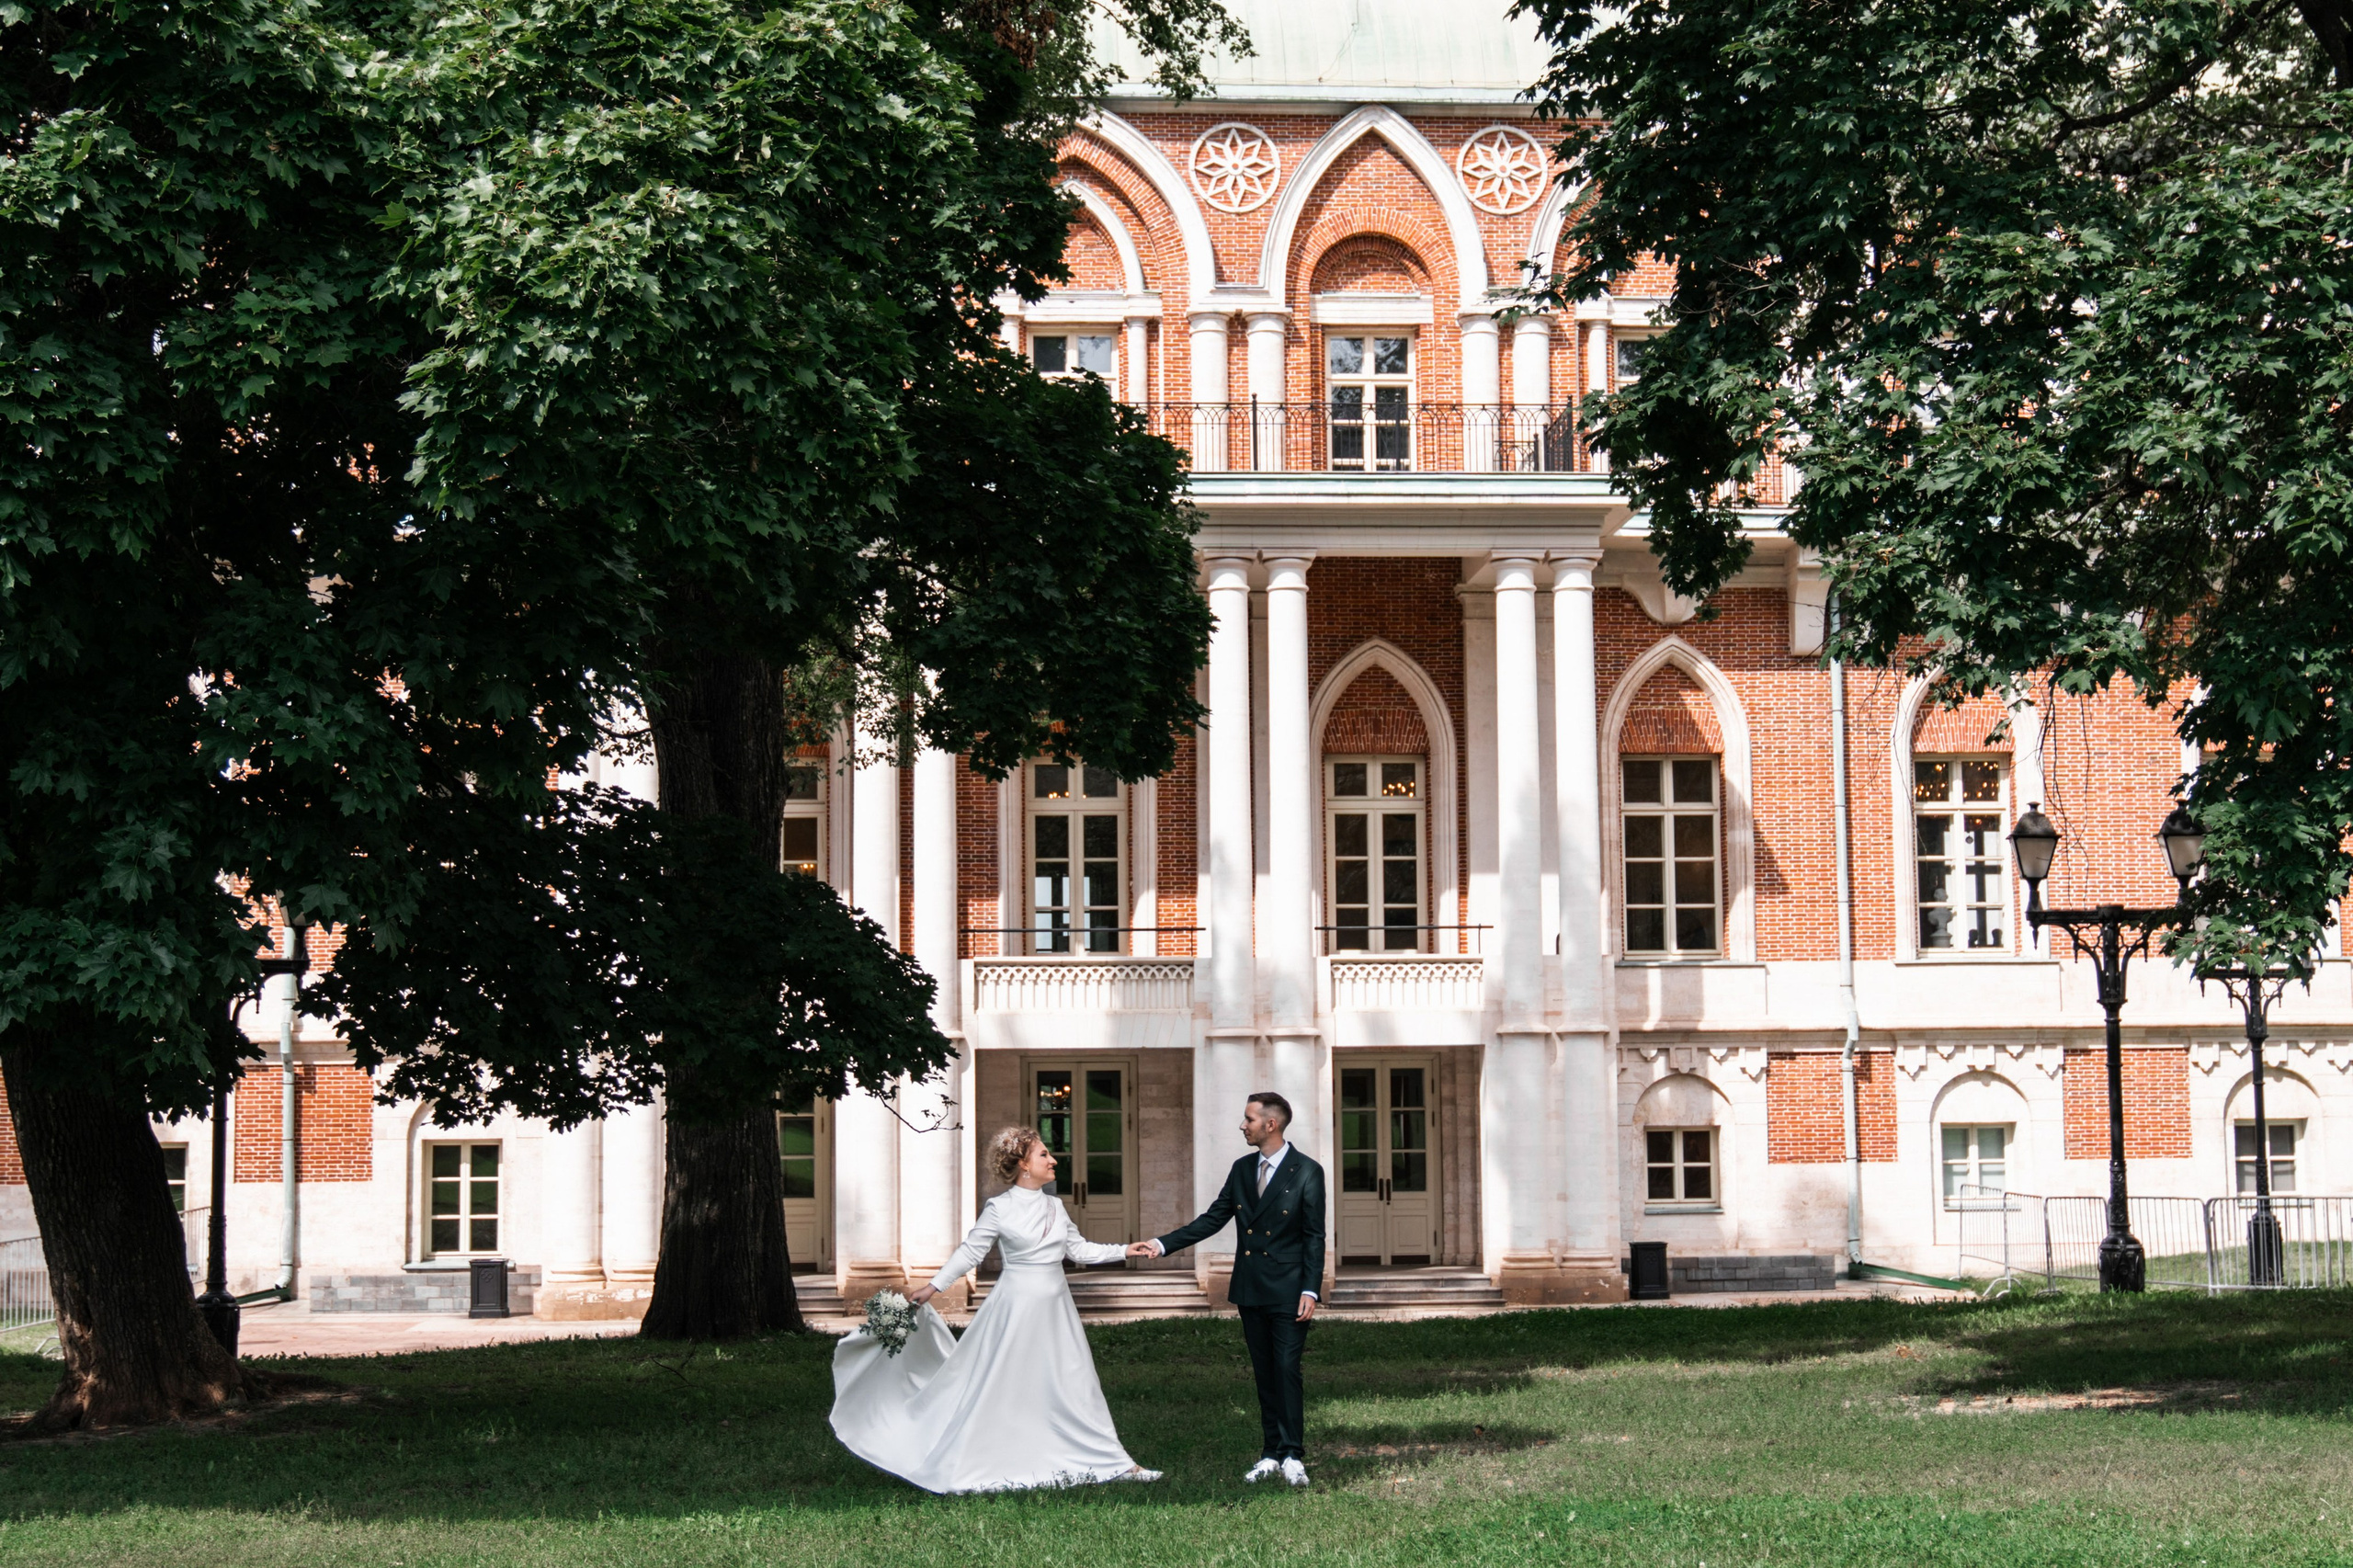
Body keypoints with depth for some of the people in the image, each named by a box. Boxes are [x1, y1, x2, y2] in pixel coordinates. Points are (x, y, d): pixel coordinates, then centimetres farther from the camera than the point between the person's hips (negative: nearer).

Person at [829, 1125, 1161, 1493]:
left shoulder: (1055, 1206, 7)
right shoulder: (999, 1209, -9)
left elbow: (1079, 1249, 15)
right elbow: (970, 1253, -4)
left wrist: (1124, 1251, 10)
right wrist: (932, 1288, -7)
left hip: (1055, 1309, 5)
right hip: (1016, 1306, -5)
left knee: (1075, 1385, 9)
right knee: (997, 1388, -1)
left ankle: (1110, 1462, 15)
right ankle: (966, 1466, 10)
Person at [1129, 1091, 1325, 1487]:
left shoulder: (1306, 1172, -8)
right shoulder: (1242, 1169, 9)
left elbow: (1314, 1236, -8)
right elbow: (1213, 1220, 10)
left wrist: (1310, 1291, -14)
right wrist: (1162, 1244, 2)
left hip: (1288, 1291, -6)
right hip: (1250, 1290, 6)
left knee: (1287, 1370, -8)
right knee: (1264, 1373, 9)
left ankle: (1292, 1455, -4)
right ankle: (1271, 1454, 14)